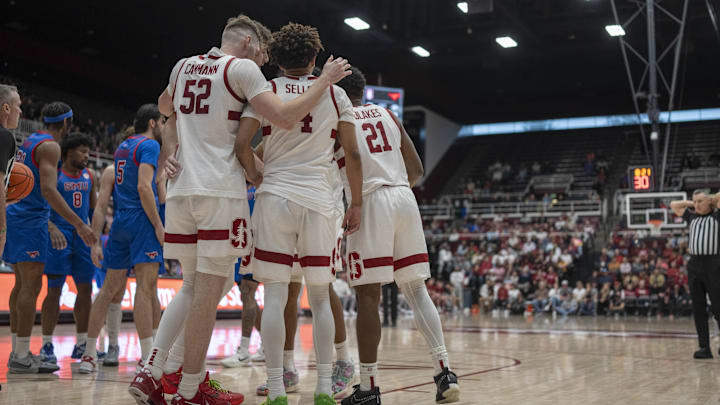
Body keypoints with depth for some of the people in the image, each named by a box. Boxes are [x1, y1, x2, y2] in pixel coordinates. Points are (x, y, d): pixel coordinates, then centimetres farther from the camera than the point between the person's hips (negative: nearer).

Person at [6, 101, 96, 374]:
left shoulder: (29, 142, 19)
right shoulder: (50, 146, -11)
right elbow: (48, 190, -22)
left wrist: (48, 224, 31)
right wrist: (78, 224, -25)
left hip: (16, 216, 10)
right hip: (31, 220, -10)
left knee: (22, 285, 12)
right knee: (31, 286, -10)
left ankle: (17, 352, 16)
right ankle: (22, 356, -10)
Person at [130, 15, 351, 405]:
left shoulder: (183, 65, 16)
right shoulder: (241, 67, -3)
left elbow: (164, 105, 36)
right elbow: (285, 117, -13)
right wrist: (325, 81, -3)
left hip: (182, 188, 7)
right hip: (221, 190, -7)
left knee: (192, 286, 17)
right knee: (208, 292, -1)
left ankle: (150, 373, 9)